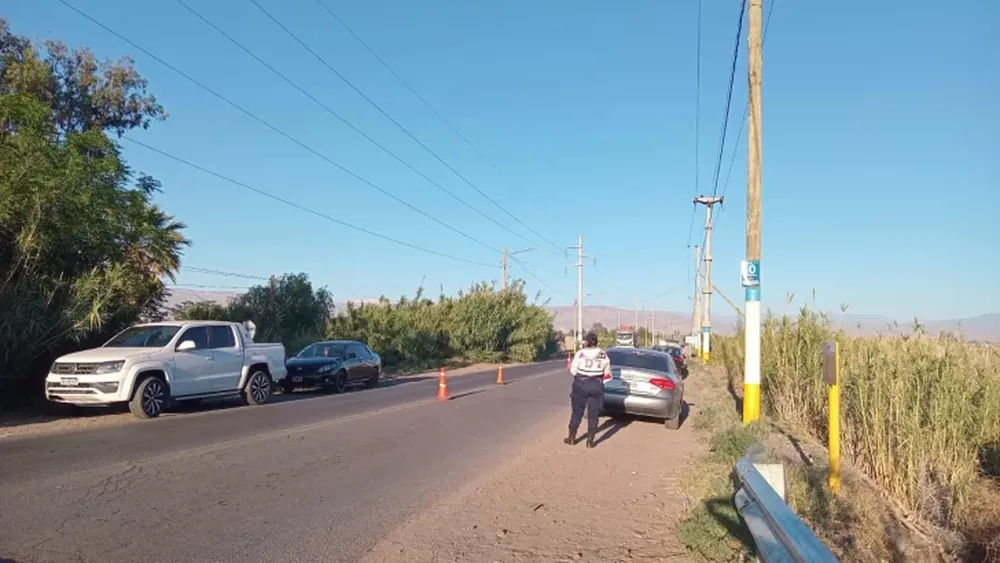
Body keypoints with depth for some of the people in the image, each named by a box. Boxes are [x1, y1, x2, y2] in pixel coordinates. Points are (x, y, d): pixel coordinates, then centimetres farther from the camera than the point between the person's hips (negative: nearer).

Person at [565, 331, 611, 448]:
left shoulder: (580, 354, -8)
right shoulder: (603, 355, -1)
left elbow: (573, 370, -7)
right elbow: (607, 372, 4)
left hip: (581, 384, -1)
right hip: (596, 386, 1)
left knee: (577, 412, 11)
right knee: (593, 414, 8)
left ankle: (571, 438, 18)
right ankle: (590, 440, 9)